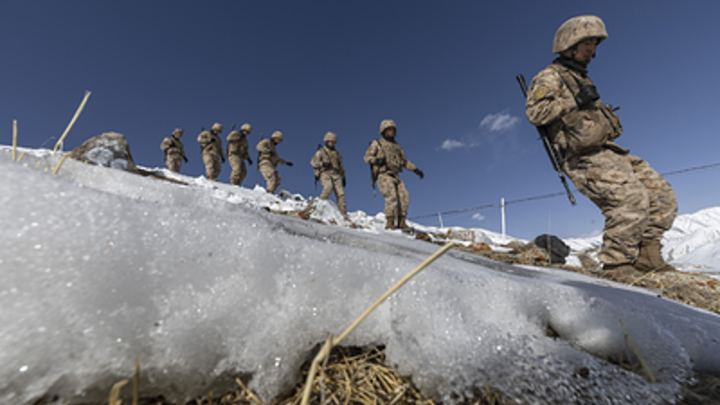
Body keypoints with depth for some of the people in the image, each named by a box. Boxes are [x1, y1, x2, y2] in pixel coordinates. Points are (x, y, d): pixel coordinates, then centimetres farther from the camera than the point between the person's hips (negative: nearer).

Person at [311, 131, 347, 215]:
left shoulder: (337, 153, 25)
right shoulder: (321, 152, 12)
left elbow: (341, 166, 28)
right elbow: (313, 162, 1)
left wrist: (343, 178, 22)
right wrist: (322, 164, -16)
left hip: (336, 175, 4)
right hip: (325, 173, -4)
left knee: (340, 192, -12)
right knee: (329, 187, -33)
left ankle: (343, 212, -13)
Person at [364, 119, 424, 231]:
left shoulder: (396, 145, 23)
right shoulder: (377, 143, 7)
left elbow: (404, 161, 27)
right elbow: (367, 157, -1)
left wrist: (416, 170, 18)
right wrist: (376, 160, -23)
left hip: (395, 176, 6)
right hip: (383, 175, -6)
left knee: (404, 196, -8)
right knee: (391, 196, -22)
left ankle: (401, 222, -2)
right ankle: (389, 223, -19)